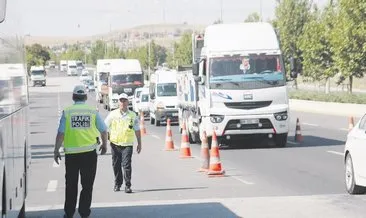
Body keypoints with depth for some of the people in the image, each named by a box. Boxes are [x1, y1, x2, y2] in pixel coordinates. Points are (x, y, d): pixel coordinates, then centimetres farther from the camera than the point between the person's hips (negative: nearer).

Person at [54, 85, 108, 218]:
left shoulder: (67, 112, -3)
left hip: (71, 153, 0)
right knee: (87, 185, 8)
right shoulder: (93, 111, -1)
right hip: (89, 152, 0)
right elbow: (104, 131, 5)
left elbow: (61, 133, -7)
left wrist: (56, 150, 2)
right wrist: (104, 145, 22)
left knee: (71, 185, 12)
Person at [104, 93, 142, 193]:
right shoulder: (113, 114, 4)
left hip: (127, 144, -2)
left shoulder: (133, 115, 5)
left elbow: (137, 130, 11)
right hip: (115, 143, 2)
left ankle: (127, 186, -4)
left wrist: (139, 143, 11)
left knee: (127, 165, -9)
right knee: (116, 165, 8)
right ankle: (117, 184, 23)